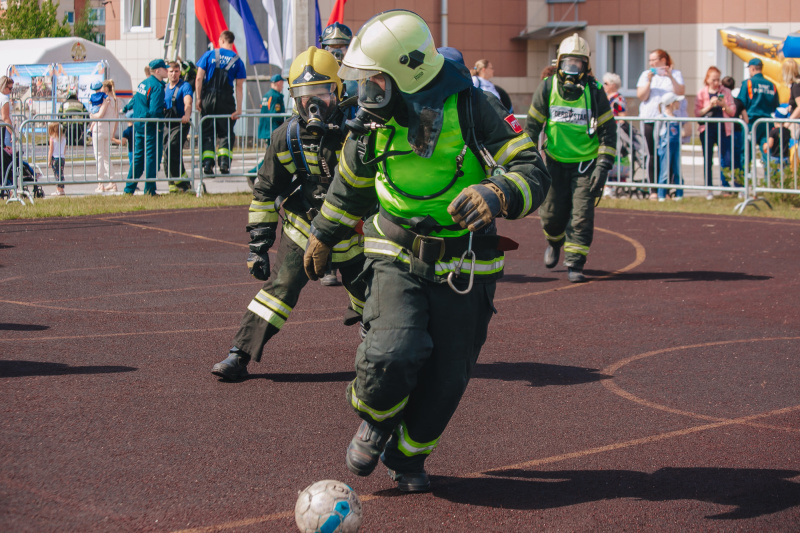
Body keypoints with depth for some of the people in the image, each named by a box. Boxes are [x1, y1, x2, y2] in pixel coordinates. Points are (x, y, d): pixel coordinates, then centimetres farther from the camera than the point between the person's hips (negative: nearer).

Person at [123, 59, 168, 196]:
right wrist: (159, 124, -11)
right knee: (152, 157, -3)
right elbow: (154, 110, -23)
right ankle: (149, 190, -2)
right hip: (151, 128, -9)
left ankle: (129, 189, 16)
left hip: (138, 127, 9)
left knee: (138, 157, 14)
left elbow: (133, 102, 17)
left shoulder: (142, 84, 12)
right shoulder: (157, 86, -15)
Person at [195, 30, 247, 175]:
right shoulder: (237, 60, 4)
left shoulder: (209, 55, 3)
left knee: (207, 132, 7)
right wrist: (239, 109, -1)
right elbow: (239, 87, -1)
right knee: (225, 133, 8)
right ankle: (224, 163, -6)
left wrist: (199, 98, 3)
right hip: (226, 100, 0)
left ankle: (207, 164, -2)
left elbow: (199, 78, -2)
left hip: (208, 97, 0)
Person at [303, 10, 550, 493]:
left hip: (464, 267, -1)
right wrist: (323, 237, 27)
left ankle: (408, 456, 31)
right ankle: (376, 422, 12)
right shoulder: (374, 120, -3)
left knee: (447, 377, 4)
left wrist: (497, 195, -42)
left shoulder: (473, 110, -17)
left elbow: (534, 173, -20)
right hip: (398, 258, 1)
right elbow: (350, 186, 16)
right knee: (393, 354, -21)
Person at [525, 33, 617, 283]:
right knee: (551, 214, 5)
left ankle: (574, 264, 0)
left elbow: (608, 129, -1)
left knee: (582, 215, -9)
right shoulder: (547, 88, -4)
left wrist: (604, 164, -8)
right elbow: (532, 124, 5)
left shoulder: (595, 91, -6)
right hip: (556, 162, 1)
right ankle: (555, 241, 38)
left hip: (586, 164, -1)